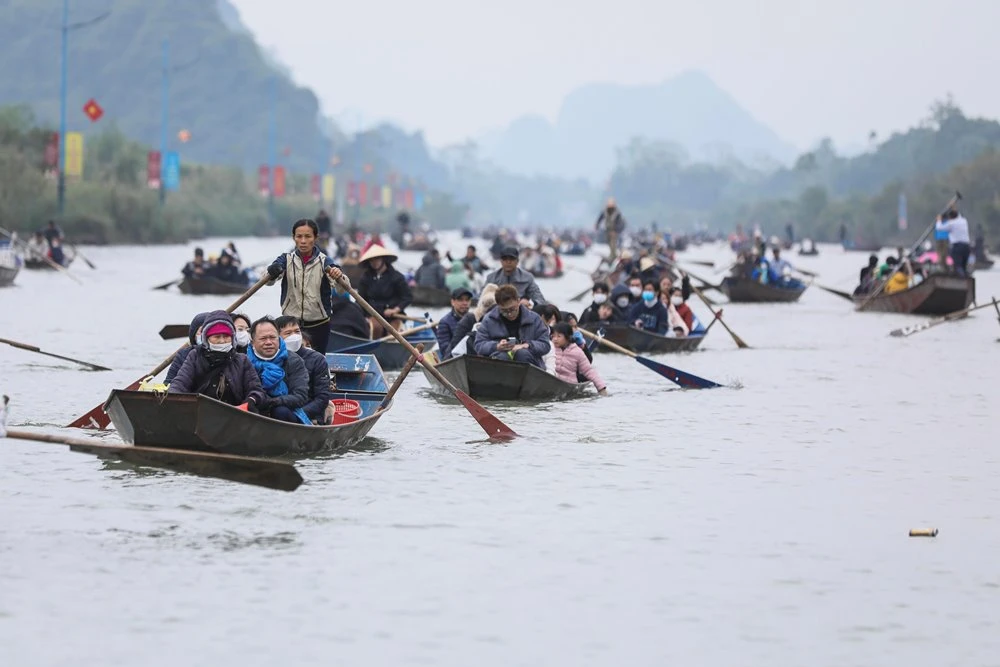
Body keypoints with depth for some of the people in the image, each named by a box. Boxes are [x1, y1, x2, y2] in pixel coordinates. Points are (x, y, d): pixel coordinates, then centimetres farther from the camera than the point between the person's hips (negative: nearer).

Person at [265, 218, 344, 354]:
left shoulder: (324, 261, -2)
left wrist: (338, 276, -42)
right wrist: (271, 273, -40)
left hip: (318, 326, -1)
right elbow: (268, 281, -16)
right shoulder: (287, 259, 2)